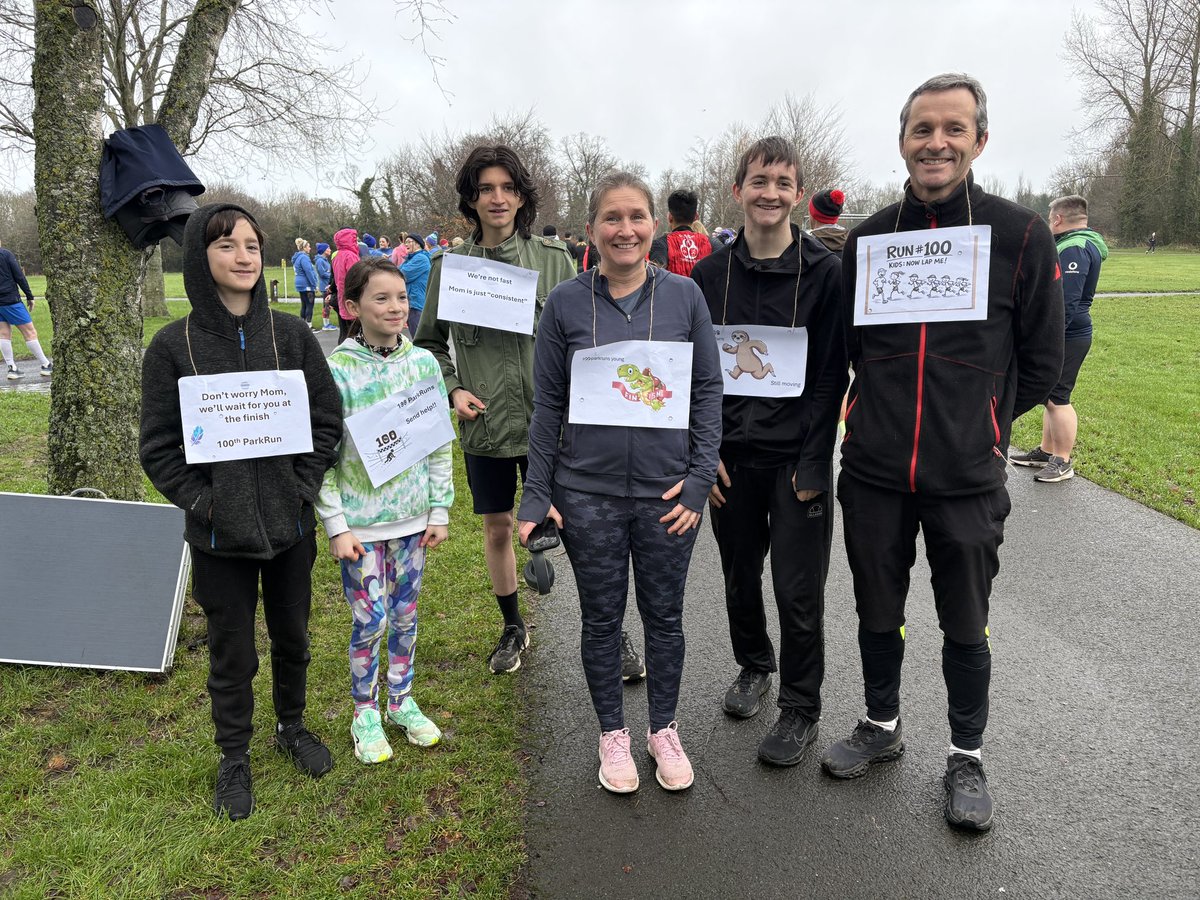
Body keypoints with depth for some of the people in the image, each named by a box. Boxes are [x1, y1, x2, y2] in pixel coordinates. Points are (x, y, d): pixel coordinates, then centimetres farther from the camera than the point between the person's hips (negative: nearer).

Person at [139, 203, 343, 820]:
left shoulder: (290, 334, -2)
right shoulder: (173, 345, -6)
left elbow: (326, 418, 1)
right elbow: (160, 445, -4)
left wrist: (303, 486, -7)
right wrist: (203, 501, -13)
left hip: (289, 524, 2)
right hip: (219, 534, -1)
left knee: (292, 636, 18)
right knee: (231, 653, 12)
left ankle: (292, 727, 43)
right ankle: (234, 758, 34)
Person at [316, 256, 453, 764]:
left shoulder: (423, 363, -1)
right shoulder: (337, 370, -11)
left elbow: (440, 444, 5)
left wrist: (440, 510, 4)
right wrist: (336, 525, -11)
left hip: (412, 515, 3)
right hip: (360, 521, -3)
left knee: (406, 614, 15)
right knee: (369, 620, 4)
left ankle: (402, 700, 35)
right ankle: (365, 713, 27)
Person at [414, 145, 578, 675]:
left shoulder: (553, 259, 0)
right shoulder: (450, 265, 2)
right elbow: (429, 341, 12)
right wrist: (453, 389, -3)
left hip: (548, 420, -2)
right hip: (484, 424, 2)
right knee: (497, 528, 14)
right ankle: (513, 628, 35)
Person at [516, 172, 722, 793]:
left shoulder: (684, 295, 0)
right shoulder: (565, 303, -2)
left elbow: (708, 390, 2)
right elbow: (547, 404, 1)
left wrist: (700, 478, -6)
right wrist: (536, 495, -1)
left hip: (667, 491, 1)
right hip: (588, 493, 0)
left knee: (664, 615, 13)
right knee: (602, 618, 12)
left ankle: (664, 729, 35)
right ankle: (613, 733, 33)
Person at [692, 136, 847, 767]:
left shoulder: (826, 272, -5)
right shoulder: (710, 273, 4)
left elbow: (832, 374, -7)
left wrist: (813, 463, -12)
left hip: (797, 458, -3)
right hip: (730, 457, 3)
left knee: (798, 589, 3)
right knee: (739, 574, 16)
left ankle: (801, 708, 22)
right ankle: (754, 667, 42)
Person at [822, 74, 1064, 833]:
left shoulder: (1021, 236, -5)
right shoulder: (868, 237, 3)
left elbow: (1041, 363, 2)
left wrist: (974, 423, 5)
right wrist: (886, 416, 9)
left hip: (967, 478, -2)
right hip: (874, 472, 3)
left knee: (965, 626, 12)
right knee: (878, 613, 16)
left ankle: (968, 757, 33)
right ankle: (883, 726, 39)